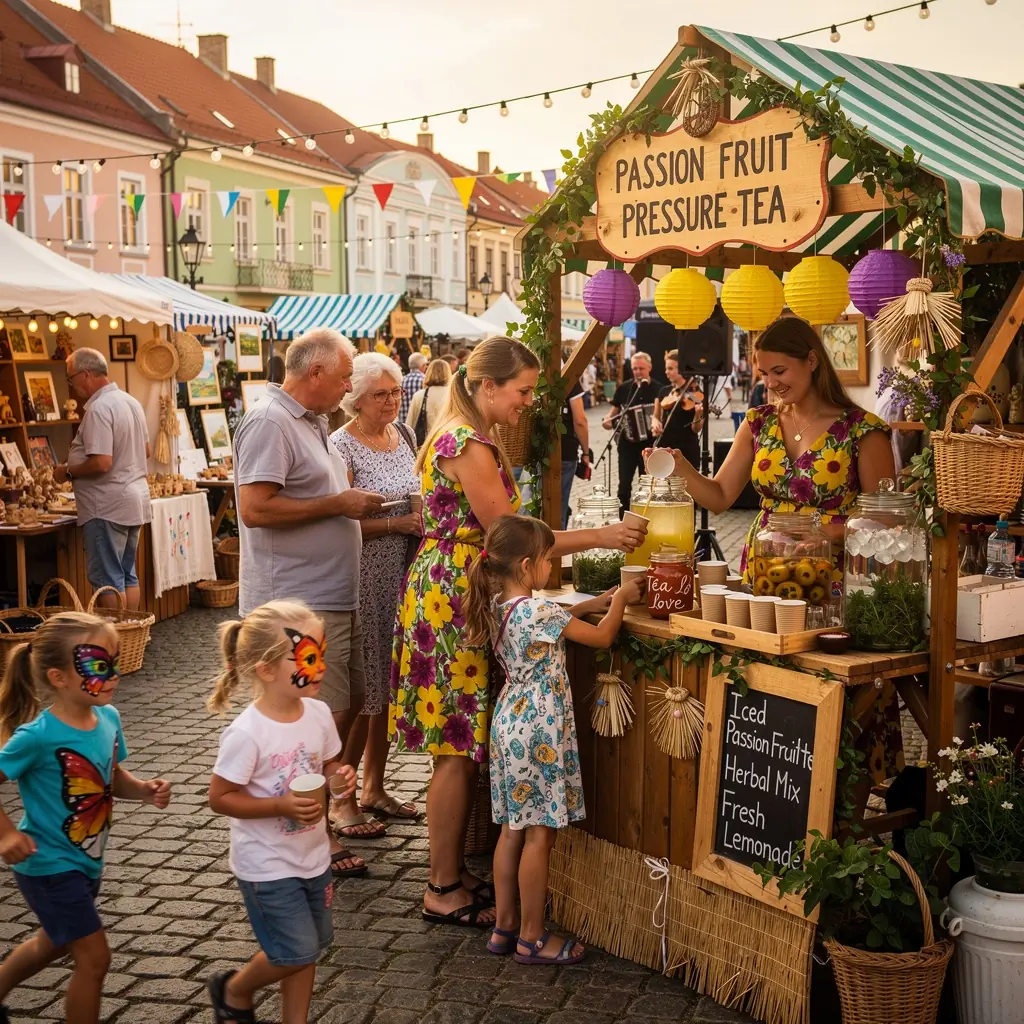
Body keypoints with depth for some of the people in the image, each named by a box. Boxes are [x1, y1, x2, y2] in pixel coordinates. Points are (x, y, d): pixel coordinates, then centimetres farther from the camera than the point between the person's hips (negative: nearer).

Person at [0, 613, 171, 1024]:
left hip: (85, 862, 8)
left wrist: (145, 790, -10)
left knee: (54, 943, 28)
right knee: (94, 957, -3)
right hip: (49, 866, -8)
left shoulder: (108, 718, -7)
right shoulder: (38, 736, -28)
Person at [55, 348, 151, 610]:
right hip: (134, 500, 9)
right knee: (127, 574, 15)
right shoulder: (130, 401, 11)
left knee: (107, 579, -2)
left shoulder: (99, 409, -18)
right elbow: (145, 450, 20)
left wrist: (69, 472, -11)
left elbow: (101, 463, -25)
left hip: (108, 507, -9)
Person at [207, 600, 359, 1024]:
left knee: (309, 948, 15)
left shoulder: (319, 714, -6)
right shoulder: (246, 734, -25)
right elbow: (220, 798, -18)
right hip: (268, 865, -6)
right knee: (295, 953, 0)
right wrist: (281, 806, -28)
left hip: (313, 855, 6)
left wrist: (338, 779, -12)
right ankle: (234, 989, 27)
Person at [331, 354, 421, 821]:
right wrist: (395, 524, -19)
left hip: (403, 577, 7)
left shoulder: (404, 434, 10)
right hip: (363, 579, -7)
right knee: (362, 688, -4)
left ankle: (374, 788, 25)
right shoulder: (342, 446, -12)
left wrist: (427, 515, 3)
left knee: (389, 683, 13)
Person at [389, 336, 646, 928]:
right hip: (452, 598, -10)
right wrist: (602, 537, -18)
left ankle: (451, 873, 23)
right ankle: (446, 891, 9)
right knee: (459, 751, -2)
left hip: (457, 596, 10)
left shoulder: (470, 437, 14)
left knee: (461, 748, 14)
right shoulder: (469, 446, -18)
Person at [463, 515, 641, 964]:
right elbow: (601, 637, -11)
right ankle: (532, 938, 11)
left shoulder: (499, 605, 4)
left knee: (513, 830, 16)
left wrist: (593, 603, 18)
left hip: (511, 722, 9)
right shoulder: (539, 611, -21)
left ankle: (505, 926, 25)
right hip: (539, 731, -9)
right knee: (539, 836, 2)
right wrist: (620, 600, 6)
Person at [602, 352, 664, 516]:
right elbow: (615, 410, 11)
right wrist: (607, 420, -8)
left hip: (650, 443, -1)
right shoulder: (623, 388, 2)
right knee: (624, 483, 0)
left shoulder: (659, 389, -3)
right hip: (627, 443, 1)